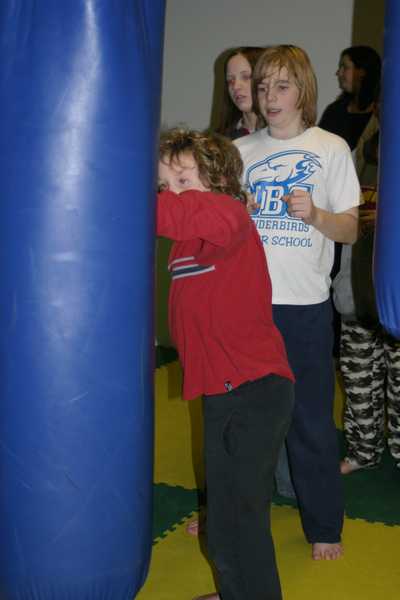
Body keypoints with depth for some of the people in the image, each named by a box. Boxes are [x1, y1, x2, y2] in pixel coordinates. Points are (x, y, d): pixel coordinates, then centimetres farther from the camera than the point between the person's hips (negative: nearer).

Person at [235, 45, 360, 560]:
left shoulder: (331, 149, 1)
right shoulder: (241, 151, 8)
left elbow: (350, 229, 0)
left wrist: (314, 214, -18)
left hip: (304, 305, -2)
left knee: (311, 422, 5)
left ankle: (324, 526, 22)